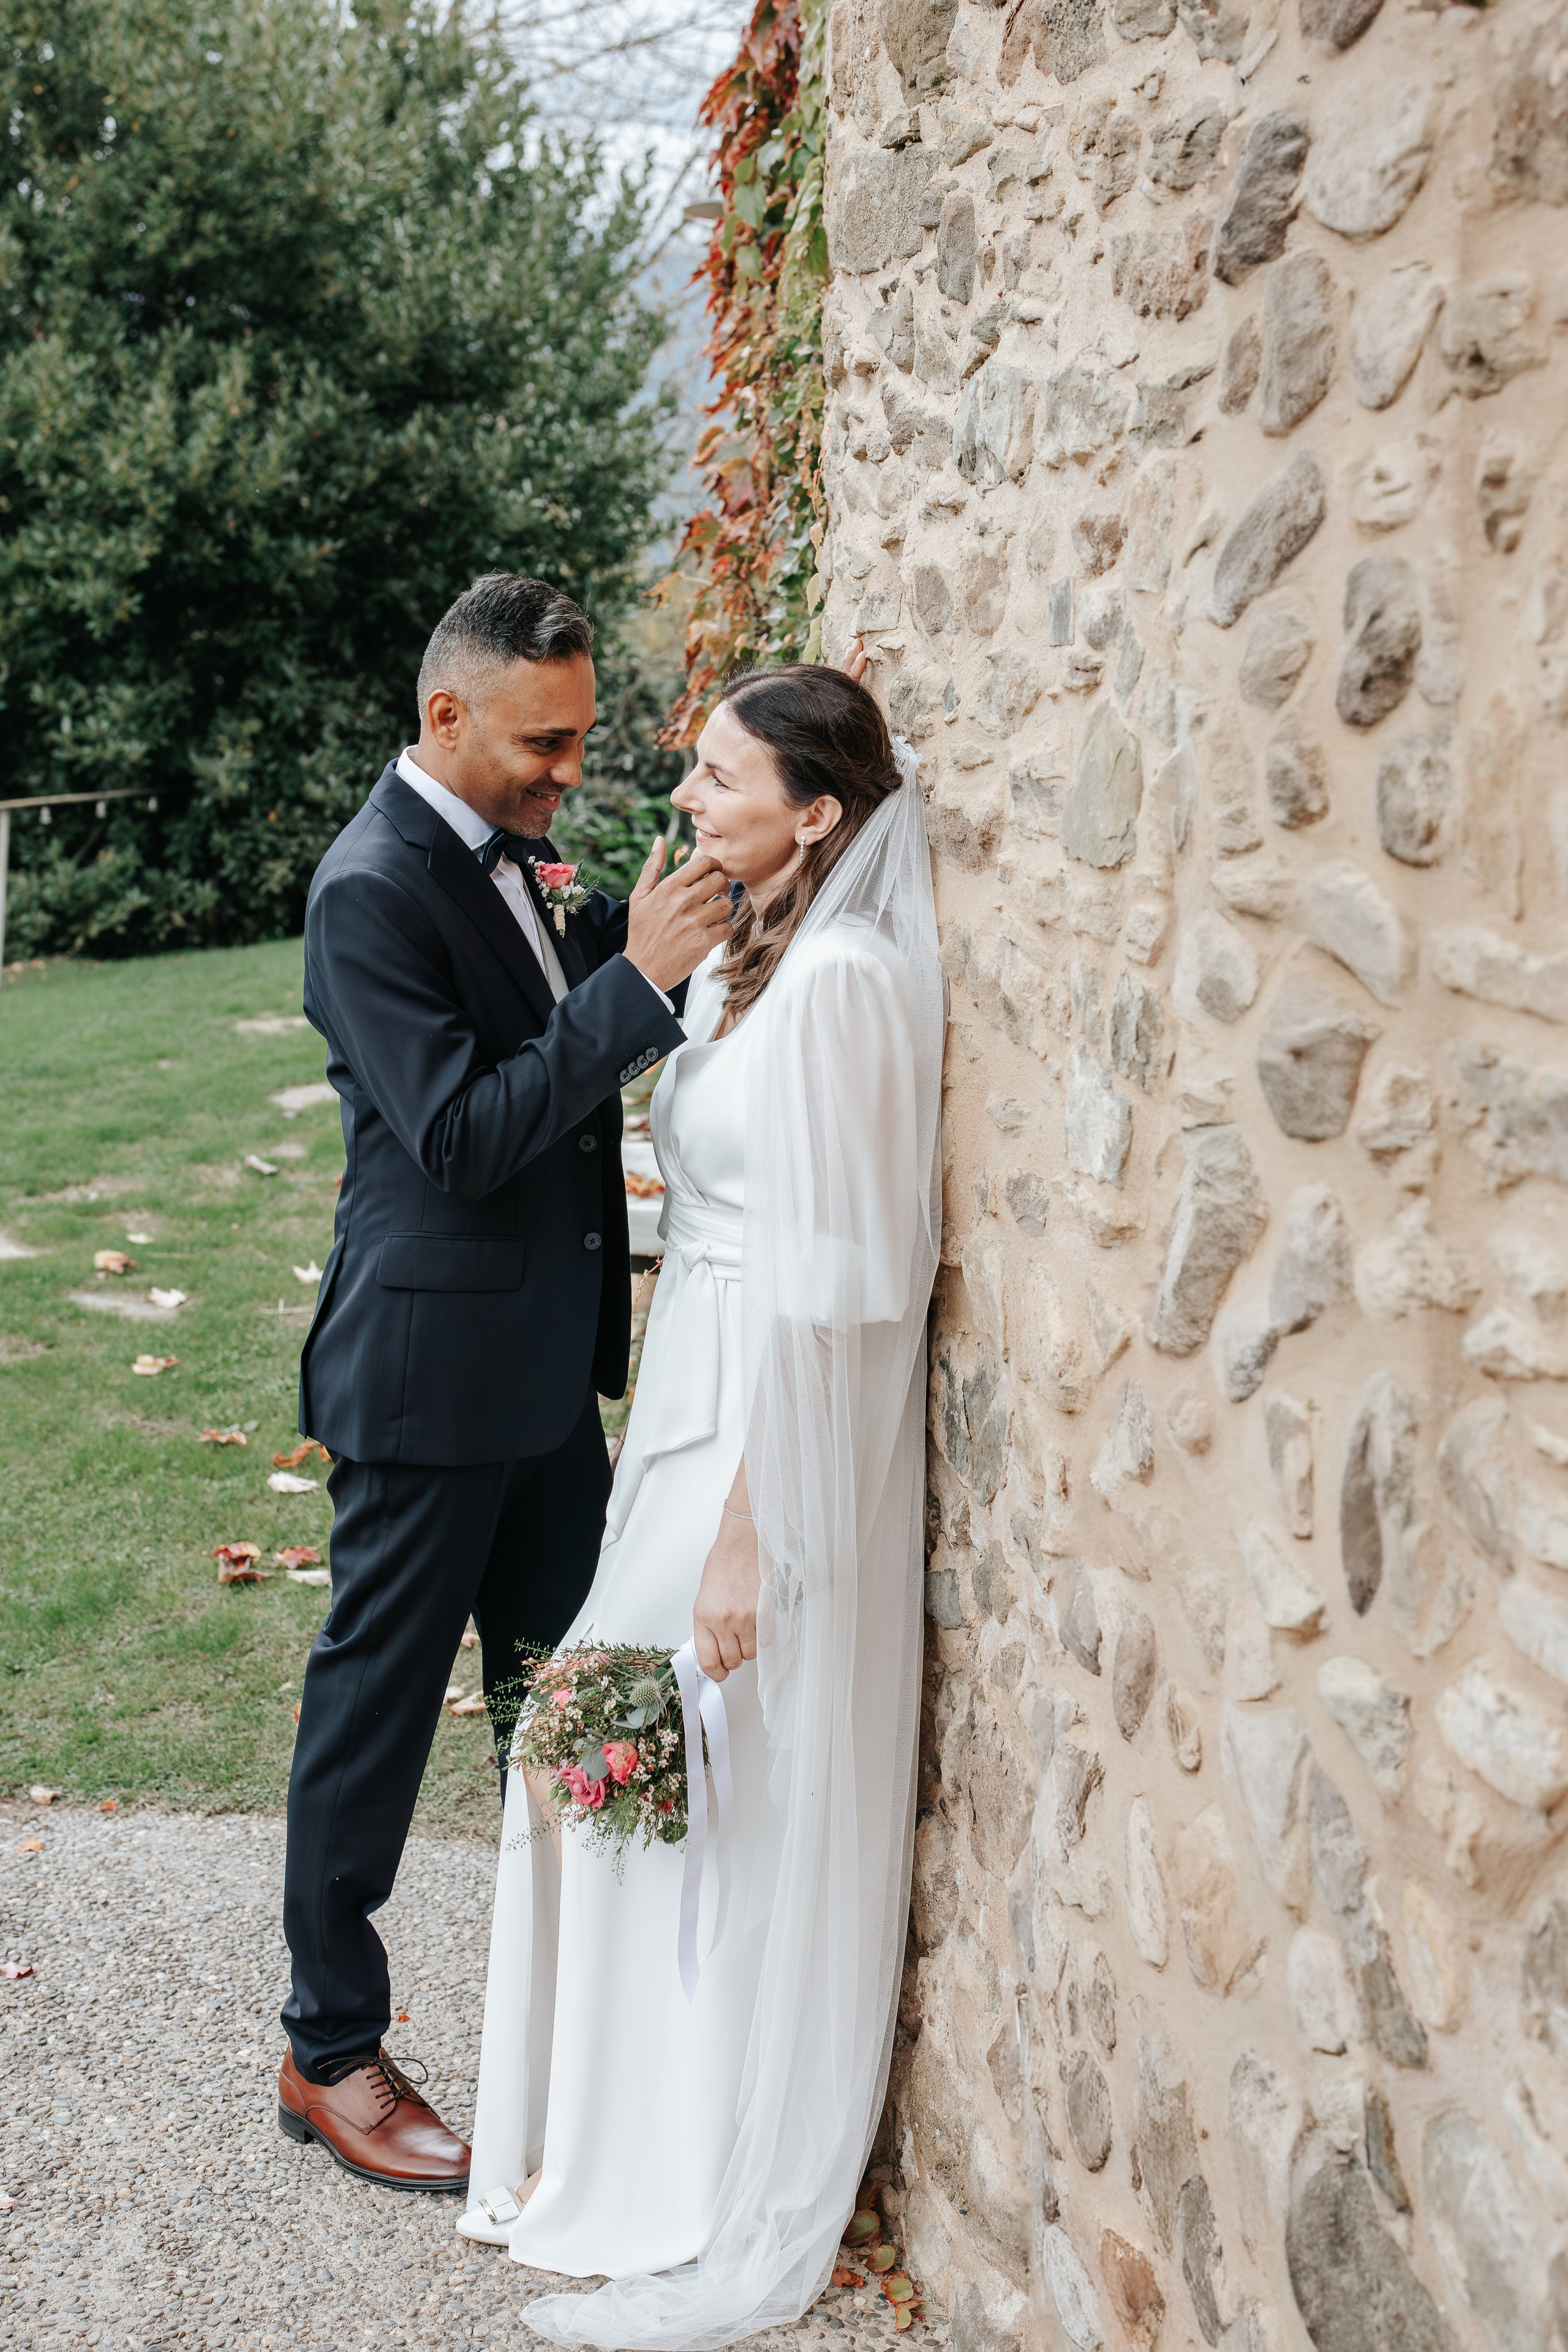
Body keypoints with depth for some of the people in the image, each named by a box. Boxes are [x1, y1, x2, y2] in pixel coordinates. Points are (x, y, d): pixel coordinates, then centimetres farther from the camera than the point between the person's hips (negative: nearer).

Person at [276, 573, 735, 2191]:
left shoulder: (505, 853, 8)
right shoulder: (374, 887, -19)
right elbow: (461, 1135, -25)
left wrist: (646, 926, 1)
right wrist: (637, 975, -27)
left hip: (544, 1360, 9)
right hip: (432, 1369, -9)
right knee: (378, 1698, 5)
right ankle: (329, 2054, 20)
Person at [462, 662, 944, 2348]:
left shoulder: (840, 979, -19)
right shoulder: (740, 966, 10)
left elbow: (827, 1282, -22)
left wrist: (750, 1528, -22)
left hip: (777, 1432, -9)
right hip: (694, 1400, 9)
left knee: (742, 1803, 2)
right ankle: (633, 2138, 35)